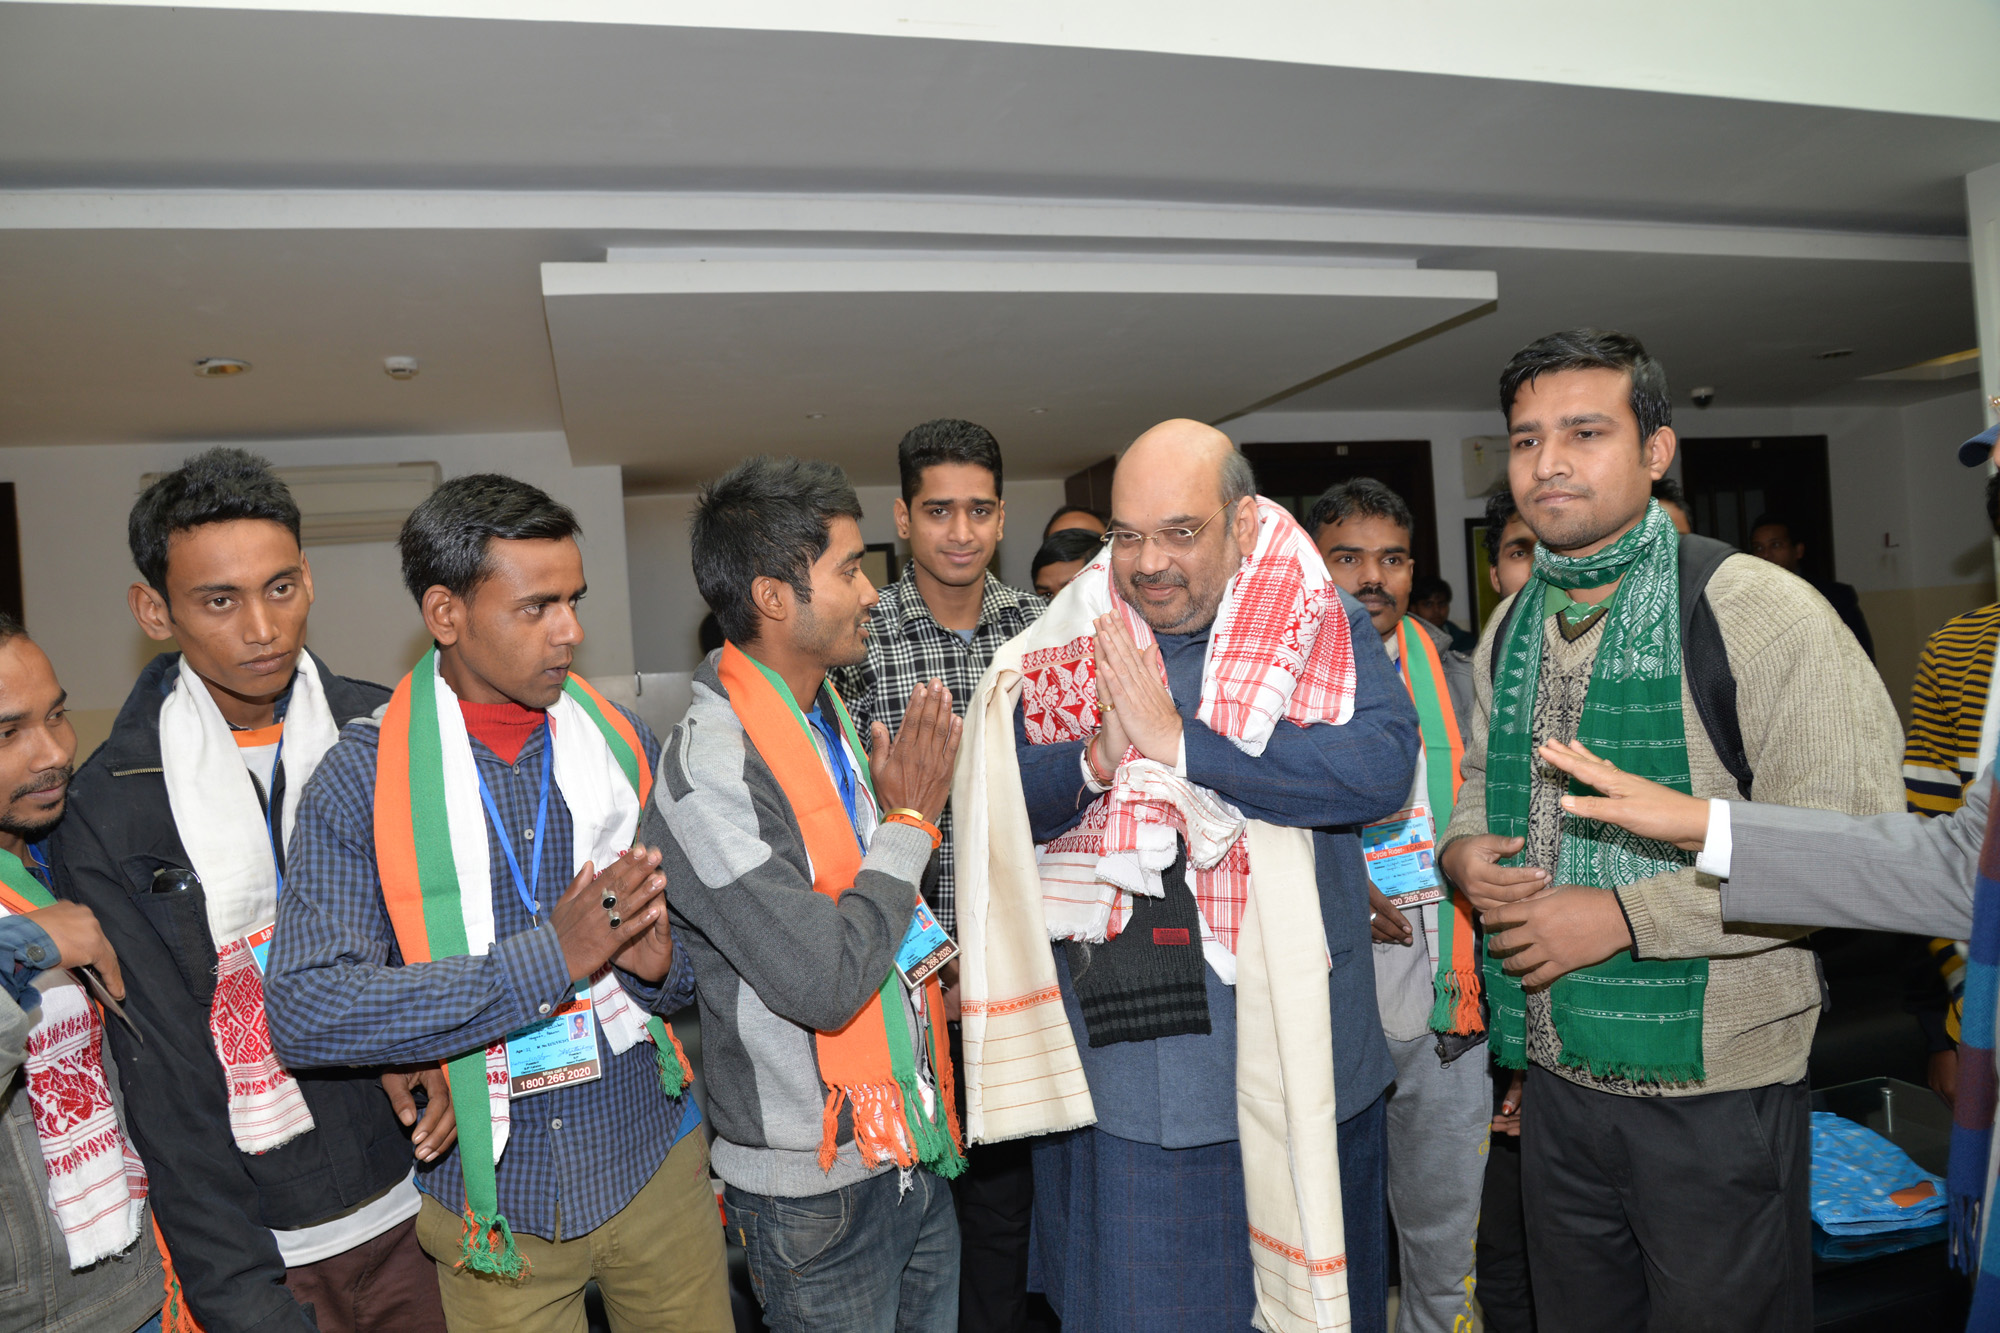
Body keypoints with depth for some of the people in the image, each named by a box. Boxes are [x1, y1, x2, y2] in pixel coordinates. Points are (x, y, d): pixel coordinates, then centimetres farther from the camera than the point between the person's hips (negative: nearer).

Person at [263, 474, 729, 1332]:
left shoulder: (621, 743, -1)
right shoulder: (363, 775, -11)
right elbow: (305, 1014, -21)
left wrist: (661, 964, -17)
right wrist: (549, 958, -26)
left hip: (654, 1165, 3)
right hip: (492, 1196, -2)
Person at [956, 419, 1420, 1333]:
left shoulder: (1325, 626, -5)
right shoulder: (1072, 641, 2)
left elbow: (1382, 769, -21)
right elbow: (1002, 803, 1)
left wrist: (1177, 741, -23)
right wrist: (1098, 759, -19)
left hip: (1290, 1050, -1)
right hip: (1115, 1049, 1)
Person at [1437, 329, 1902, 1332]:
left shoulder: (1762, 613, -15)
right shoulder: (1510, 629, 6)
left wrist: (1623, 914, -22)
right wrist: (1463, 849, -5)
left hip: (1713, 1090, -5)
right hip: (1556, 1077, 6)